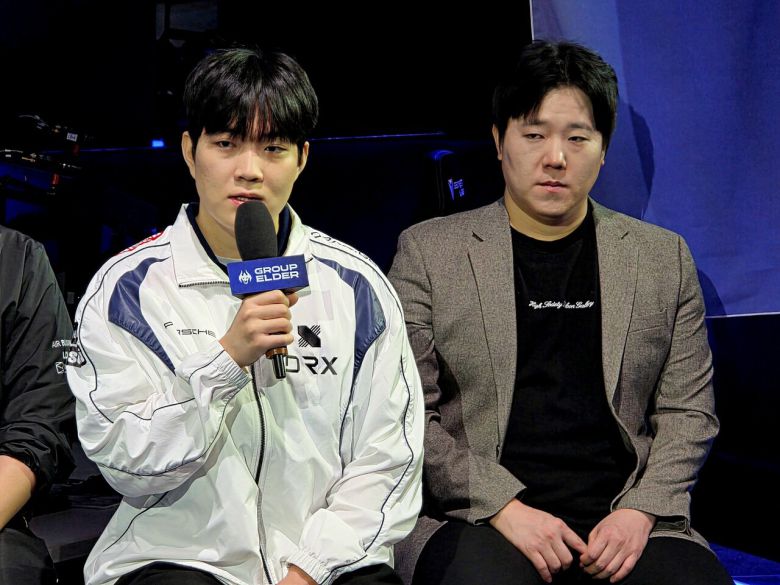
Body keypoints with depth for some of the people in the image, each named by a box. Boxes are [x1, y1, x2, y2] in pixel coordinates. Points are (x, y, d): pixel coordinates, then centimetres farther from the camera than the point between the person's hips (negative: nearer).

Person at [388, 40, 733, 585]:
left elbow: (687, 411, 12)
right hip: (476, 519, -2)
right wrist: (504, 506, -10)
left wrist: (641, 511, -5)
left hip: (623, 520, 3)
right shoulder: (429, 251, 6)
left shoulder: (663, 256, 13)